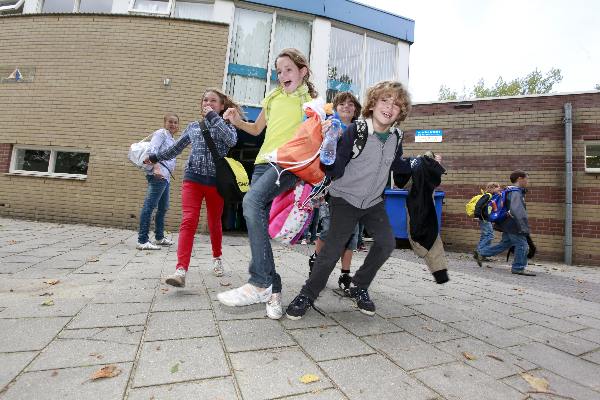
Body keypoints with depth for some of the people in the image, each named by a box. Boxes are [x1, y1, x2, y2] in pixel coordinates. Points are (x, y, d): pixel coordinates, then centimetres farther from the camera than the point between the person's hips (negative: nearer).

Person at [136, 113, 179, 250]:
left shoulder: (172, 140, 24)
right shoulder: (161, 133, -1)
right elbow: (152, 150, -14)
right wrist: (156, 168, -26)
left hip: (166, 177, 10)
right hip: (158, 175, -10)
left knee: (163, 208, 15)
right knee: (149, 206, -13)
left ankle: (159, 237, 26)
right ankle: (142, 241, -13)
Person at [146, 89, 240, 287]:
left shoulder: (226, 125, 7)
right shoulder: (193, 126, 16)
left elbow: (231, 140, -18)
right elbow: (176, 148, 27)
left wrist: (213, 117, -13)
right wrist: (154, 157, 29)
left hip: (216, 181, -1)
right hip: (193, 179, 2)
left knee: (214, 223, 10)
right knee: (188, 222, -14)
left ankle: (217, 258, 33)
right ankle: (181, 269, -21)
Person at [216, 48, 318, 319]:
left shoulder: (310, 101, 9)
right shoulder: (273, 97, 22)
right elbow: (257, 129, 30)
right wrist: (238, 122, 12)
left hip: (290, 163, -6)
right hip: (264, 162, 6)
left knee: (252, 200, -32)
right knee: (259, 224, -5)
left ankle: (259, 283, -26)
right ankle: (273, 290, 5)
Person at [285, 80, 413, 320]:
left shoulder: (396, 138, 0)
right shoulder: (355, 131, -19)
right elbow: (335, 171, -23)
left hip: (373, 201, 6)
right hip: (346, 199, -6)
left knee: (386, 243, -3)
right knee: (332, 249, -12)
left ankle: (359, 287, 19)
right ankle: (307, 295, 8)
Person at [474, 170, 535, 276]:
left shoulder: (511, 191, 13)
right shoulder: (516, 192, -18)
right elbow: (516, 210, -30)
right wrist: (523, 227, -32)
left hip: (508, 224, 10)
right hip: (513, 225, -10)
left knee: (504, 244, 16)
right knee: (522, 245, 0)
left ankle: (481, 253, 16)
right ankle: (518, 268, 12)